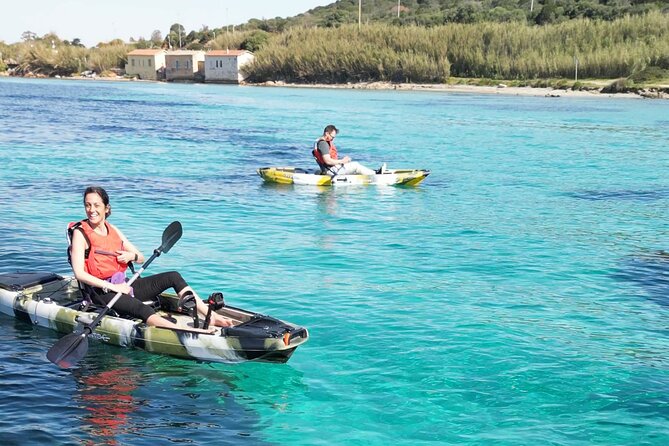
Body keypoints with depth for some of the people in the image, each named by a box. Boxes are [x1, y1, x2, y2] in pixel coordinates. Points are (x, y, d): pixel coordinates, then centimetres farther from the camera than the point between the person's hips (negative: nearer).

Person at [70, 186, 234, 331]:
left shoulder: (113, 230, 14)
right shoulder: (80, 233, -5)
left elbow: (141, 258, 19)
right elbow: (79, 273, -15)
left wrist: (131, 256, -5)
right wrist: (112, 287, -20)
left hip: (122, 285, 7)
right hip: (102, 291, -7)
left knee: (173, 277, -7)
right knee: (142, 309, -34)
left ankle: (211, 316, -15)